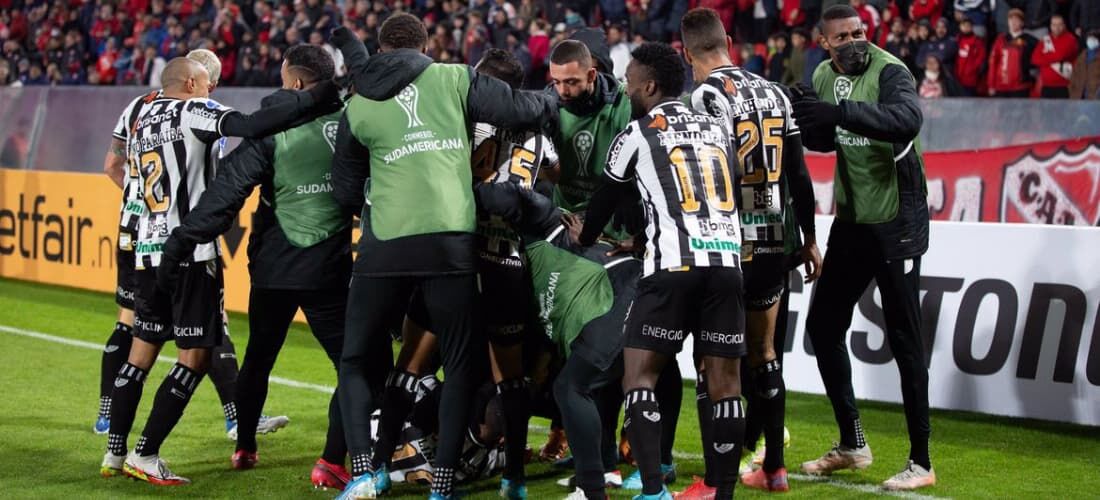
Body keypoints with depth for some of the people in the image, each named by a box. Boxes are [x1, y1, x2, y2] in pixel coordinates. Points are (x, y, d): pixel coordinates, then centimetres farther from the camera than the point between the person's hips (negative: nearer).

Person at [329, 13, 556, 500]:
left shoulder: (357, 108, 12)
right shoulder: (453, 79, 7)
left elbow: (346, 193, 17)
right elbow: (520, 109, 7)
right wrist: (554, 101, 29)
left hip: (385, 245, 1)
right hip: (450, 241, -1)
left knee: (357, 362, 15)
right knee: (462, 366, 12)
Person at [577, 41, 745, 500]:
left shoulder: (637, 134, 5)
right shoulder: (717, 128, 19)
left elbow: (606, 199, 18)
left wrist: (585, 238, 39)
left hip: (673, 266, -5)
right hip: (726, 260, 5)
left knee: (639, 377, -1)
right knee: (724, 381, 7)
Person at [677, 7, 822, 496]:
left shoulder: (703, 98, -11)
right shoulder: (773, 93, 9)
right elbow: (798, 176, 12)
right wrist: (809, 240, 20)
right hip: (772, 241, 6)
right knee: (763, 354, 18)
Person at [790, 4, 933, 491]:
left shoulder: (889, 72, -18)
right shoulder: (823, 76, 3)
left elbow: (907, 120, -38)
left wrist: (839, 112, -47)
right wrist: (807, 119, -11)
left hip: (896, 220, -7)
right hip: (851, 219, 7)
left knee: (903, 337, -4)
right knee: (822, 325, 10)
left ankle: (920, 462, 5)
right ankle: (852, 443, 24)